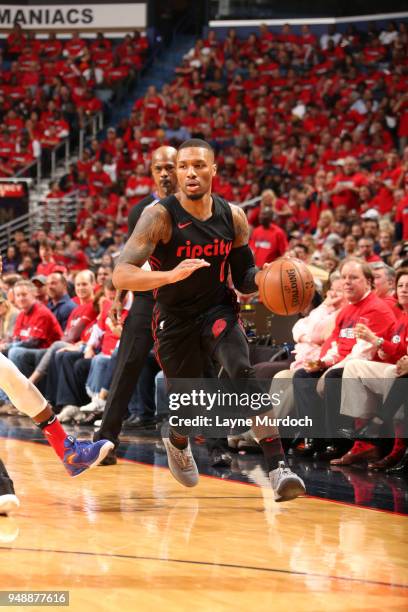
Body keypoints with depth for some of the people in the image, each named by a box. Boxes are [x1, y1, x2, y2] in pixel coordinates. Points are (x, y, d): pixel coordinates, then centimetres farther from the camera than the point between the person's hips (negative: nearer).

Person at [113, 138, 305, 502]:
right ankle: (175, 438, 46)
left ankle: (278, 468, -30)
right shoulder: (160, 217, -18)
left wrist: (263, 278, -17)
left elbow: (244, 278, 8)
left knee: (244, 373, -26)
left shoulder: (233, 217, -4)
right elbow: (121, 276, -25)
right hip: (175, 318, -2)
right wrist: (170, 275, -43)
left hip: (218, 309, 2)